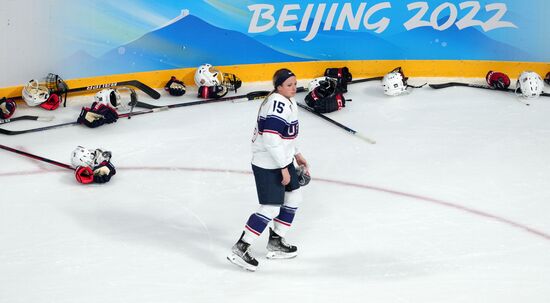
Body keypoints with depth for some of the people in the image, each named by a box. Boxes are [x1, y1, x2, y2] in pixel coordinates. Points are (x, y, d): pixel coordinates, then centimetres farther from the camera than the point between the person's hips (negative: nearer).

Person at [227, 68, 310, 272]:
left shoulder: (288, 101, 10)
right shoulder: (277, 104, -23)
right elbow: (271, 139, -28)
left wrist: (296, 155, 22)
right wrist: (284, 168, -23)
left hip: (282, 159, 11)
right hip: (267, 165, -11)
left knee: (293, 198, 18)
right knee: (271, 208, -10)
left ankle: (275, 243, 31)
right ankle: (239, 249, -4)